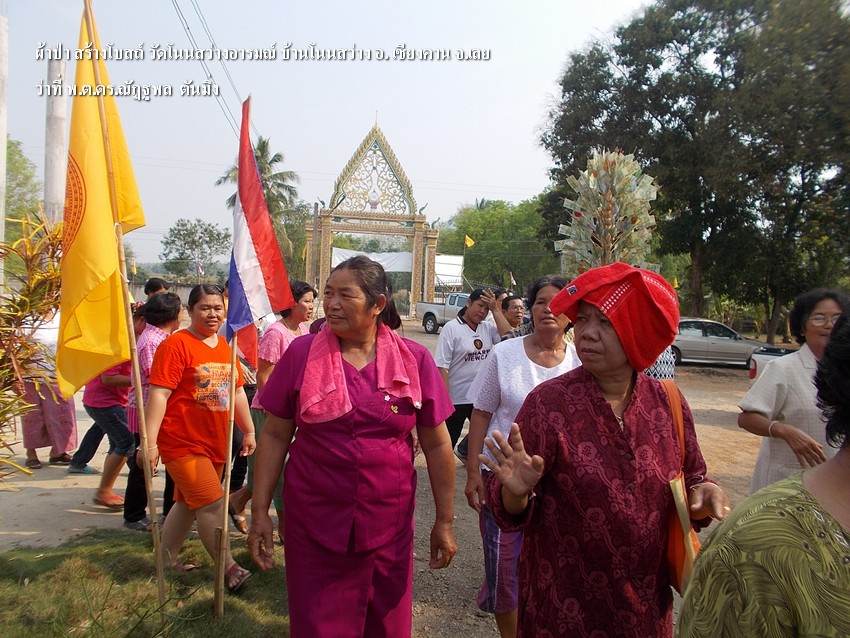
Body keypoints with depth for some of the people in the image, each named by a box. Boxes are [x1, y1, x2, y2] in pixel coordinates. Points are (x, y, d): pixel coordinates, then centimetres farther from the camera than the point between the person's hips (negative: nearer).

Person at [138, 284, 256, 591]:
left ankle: (166, 561, 34)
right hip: (183, 443, -8)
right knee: (213, 504, -10)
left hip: (215, 443, 8)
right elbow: (159, 394, -17)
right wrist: (150, 442, -21)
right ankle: (229, 568, 2)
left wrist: (248, 431, 18)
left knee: (188, 503, 17)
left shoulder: (225, 347, 11)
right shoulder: (176, 345, -12)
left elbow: (237, 391, 18)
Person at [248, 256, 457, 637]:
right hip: (314, 529, 0)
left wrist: (445, 521, 5)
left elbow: (436, 444, 2)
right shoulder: (301, 354, -5)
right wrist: (260, 511, -2)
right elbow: (275, 436, 0)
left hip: (390, 529, 1)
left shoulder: (414, 360, -4)